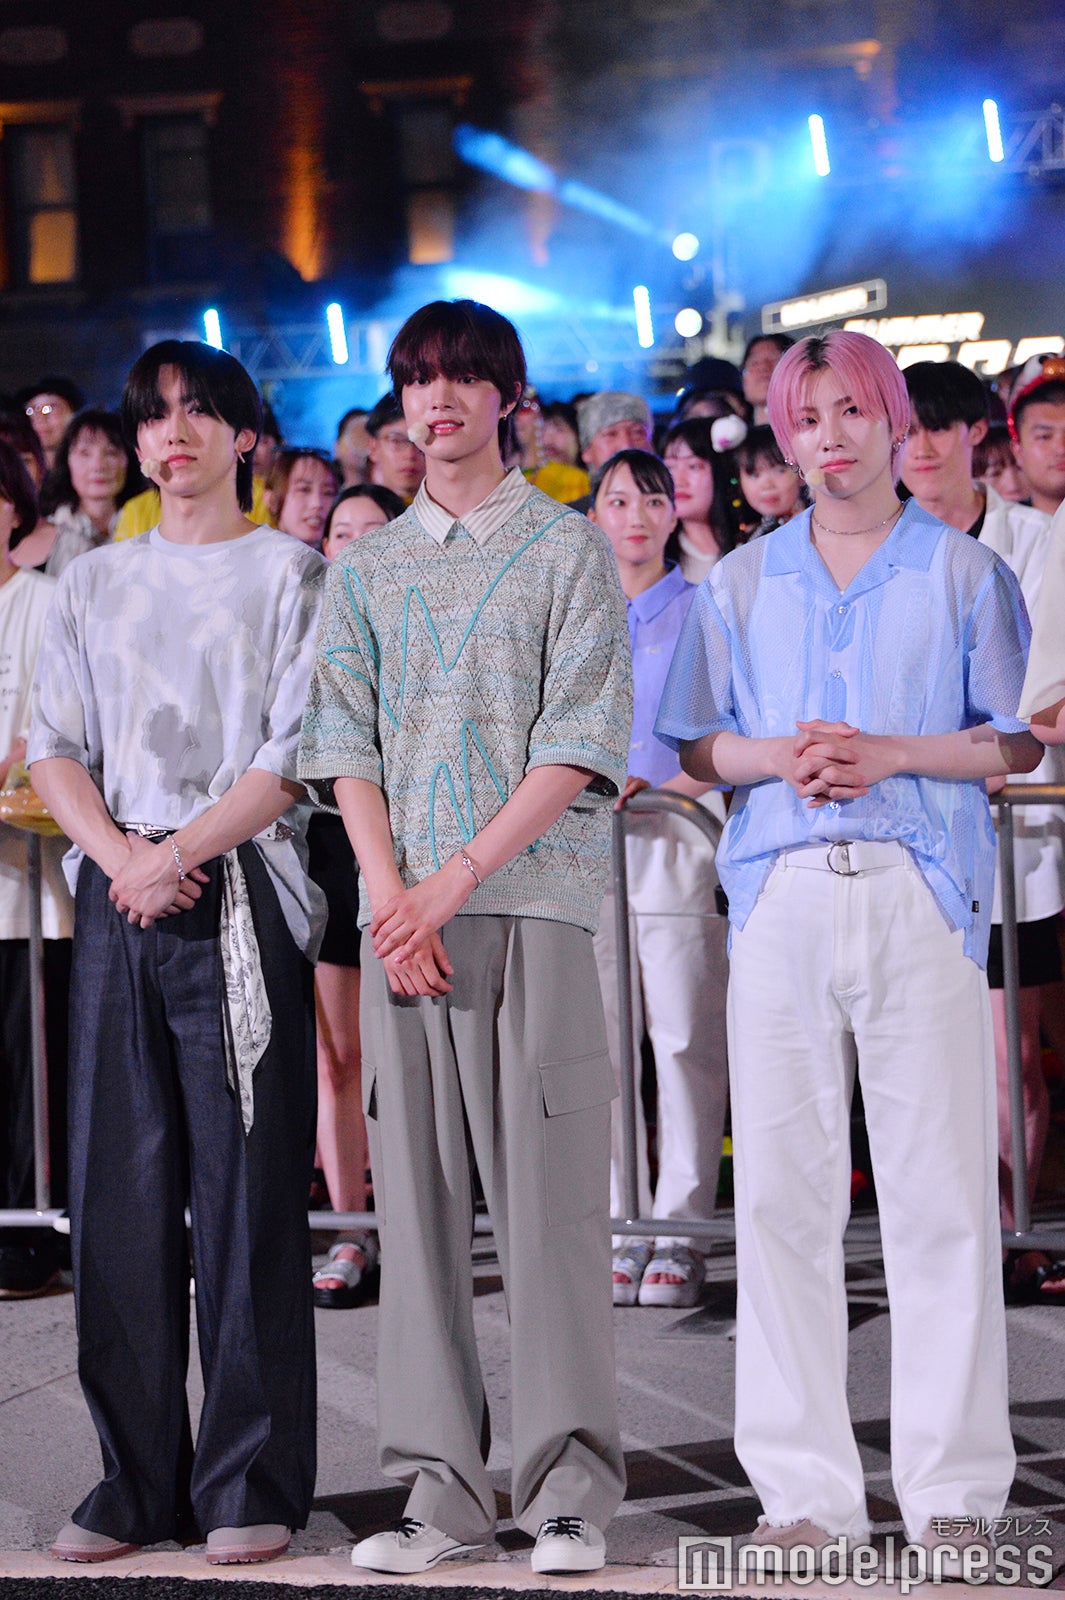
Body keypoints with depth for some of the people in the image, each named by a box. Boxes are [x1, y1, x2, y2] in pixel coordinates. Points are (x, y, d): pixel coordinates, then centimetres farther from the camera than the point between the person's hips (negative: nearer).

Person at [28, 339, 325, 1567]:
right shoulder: (92, 584, 17)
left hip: (241, 902, -4)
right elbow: (53, 748, 11)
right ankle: (135, 1479, 9)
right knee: (118, 1190, 2)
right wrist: (118, 855, -7)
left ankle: (251, 1484, 1)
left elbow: (295, 753, -4)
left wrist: (179, 854, -13)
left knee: (246, 1185, -5)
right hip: (117, 907, 4)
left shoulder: (289, 574, 5)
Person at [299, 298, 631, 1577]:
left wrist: (456, 879, -12)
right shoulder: (364, 570, 16)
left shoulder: (567, 550, 4)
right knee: (416, 1190, 1)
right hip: (400, 907, 4)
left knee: (545, 1187, -7)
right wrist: (391, 895, -7)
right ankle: (440, 1485, 6)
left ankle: (568, 1488, -2)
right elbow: (346, 743, 9)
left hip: (531, 898, -4)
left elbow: (580, 746, -4)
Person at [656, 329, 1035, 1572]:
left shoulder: (963, 572, 8)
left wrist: (889, 755, -11)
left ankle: (952, 1490, 2)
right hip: (782, 896, 3)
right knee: (779, 1189, 0)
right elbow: (694, 746, 15)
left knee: (939, 1189, -5)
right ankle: (805, 1483, 7)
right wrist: (777, 757, -6)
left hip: (919, 894, -2)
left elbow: (1021, 741, 3)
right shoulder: (741, 583, 16)